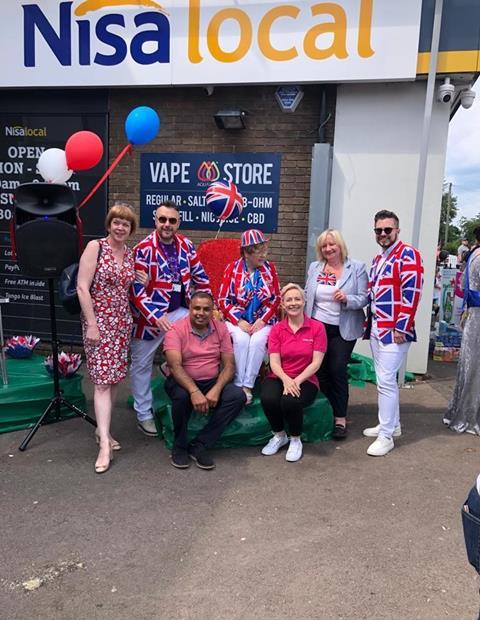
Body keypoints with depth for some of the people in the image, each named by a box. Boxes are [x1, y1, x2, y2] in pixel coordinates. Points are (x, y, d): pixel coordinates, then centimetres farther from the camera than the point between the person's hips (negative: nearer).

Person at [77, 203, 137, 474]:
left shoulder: (131, 253, 9)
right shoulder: (95, 247, -8)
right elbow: (82, 288, -13)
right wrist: (92, 325, -16)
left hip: (123, 322, 6)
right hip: (99, 321, -6)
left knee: (115, 378, 10)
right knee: (103, 380, -8)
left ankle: (103, 430, 25)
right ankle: (105, 445, -6)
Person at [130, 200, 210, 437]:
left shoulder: (186, 245, 0)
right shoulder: (143, 250, -16)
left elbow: (200, 278, 7)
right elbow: (137, 292, -19)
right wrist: (156, 318, -27)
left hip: (179, 311, 4)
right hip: (150, 316, -4)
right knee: (142, 364, 6)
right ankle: (144, 415, 24)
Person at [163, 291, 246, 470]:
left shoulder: (221, 329, 0)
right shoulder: (176, 330, -11)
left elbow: (229, 365, -3)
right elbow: (175, 366, -23)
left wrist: (216, 390, -21)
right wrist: (194, 391, -37)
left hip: (212, 382, 3)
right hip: (182, 382, -3)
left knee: (238, 396, -23)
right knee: (182, 396, -36)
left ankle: (199, 446, -16)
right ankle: (179, 447, -8)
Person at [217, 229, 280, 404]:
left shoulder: (270, 268, 2)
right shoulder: (232, 268, -3)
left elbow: (276, 299, 3)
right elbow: (223, 300, -4)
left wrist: (262, 320, -10)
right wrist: (239, 321, -14)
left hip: (262, 320, 1)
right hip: (237, 319, -1)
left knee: (258, 341, -29)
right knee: (241, 339, -31)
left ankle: (248, 385, -21)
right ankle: (238, 384, -20)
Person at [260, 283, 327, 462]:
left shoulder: (317, 327, -2)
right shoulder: (276, 329, 4)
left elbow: (316, 362, -7)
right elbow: (274, 362, -4)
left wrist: (297, 381, -21)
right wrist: (286, 380, -24)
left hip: (305, 379, -2)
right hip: (280, 378, 2)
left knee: (290, 402, -34)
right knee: (268, 399, -30)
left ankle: (296, 440, -1)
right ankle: (279, 435, 3)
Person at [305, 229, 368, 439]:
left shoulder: (357, 267, -5)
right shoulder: (314, 267, 7)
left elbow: (363, 298, -8)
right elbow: (307, 295, 12)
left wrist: (347, 299, -26)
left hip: (343, 330, -3)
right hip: (318, 327, 4)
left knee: (338, 371, -1)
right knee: (320, 371, 9)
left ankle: (340, 417, 12)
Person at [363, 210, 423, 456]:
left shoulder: (408, 254, -9)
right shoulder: (377, 259, 18)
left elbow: (411, 293, -17)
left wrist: (401, 327, -20)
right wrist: (368, 322, 17)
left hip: (394, 330, -9)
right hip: (376, 329, 9)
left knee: (385, 380, -8)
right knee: (385, 379, 15)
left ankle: (386, 436, 2)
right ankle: (392, 424, 29)